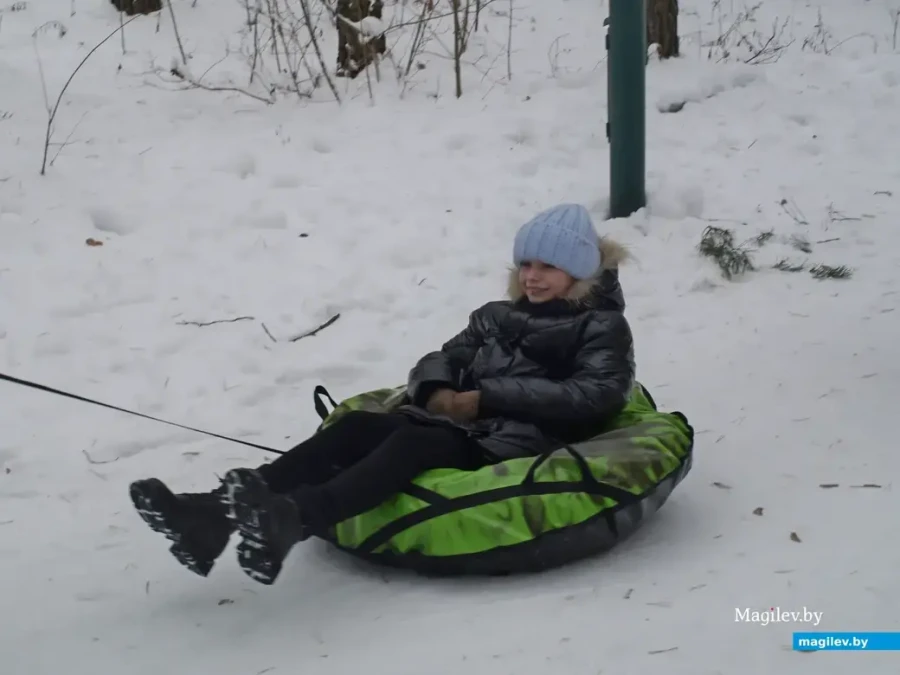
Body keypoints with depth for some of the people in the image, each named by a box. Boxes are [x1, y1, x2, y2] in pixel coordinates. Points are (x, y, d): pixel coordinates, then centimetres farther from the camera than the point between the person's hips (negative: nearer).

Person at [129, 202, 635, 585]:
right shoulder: (497, 316, 27)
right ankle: (215, 514, -42)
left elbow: (598, 396, -10)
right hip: (454, 428, 6)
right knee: (356, 426, -23)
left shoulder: (603, 328, 8)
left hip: (514, 448, -6)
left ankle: (289, 519, -62)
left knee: (412, 443, -35)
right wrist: (436, 393, -4)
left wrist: (488, 396, -13)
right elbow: (440, 361, 23)